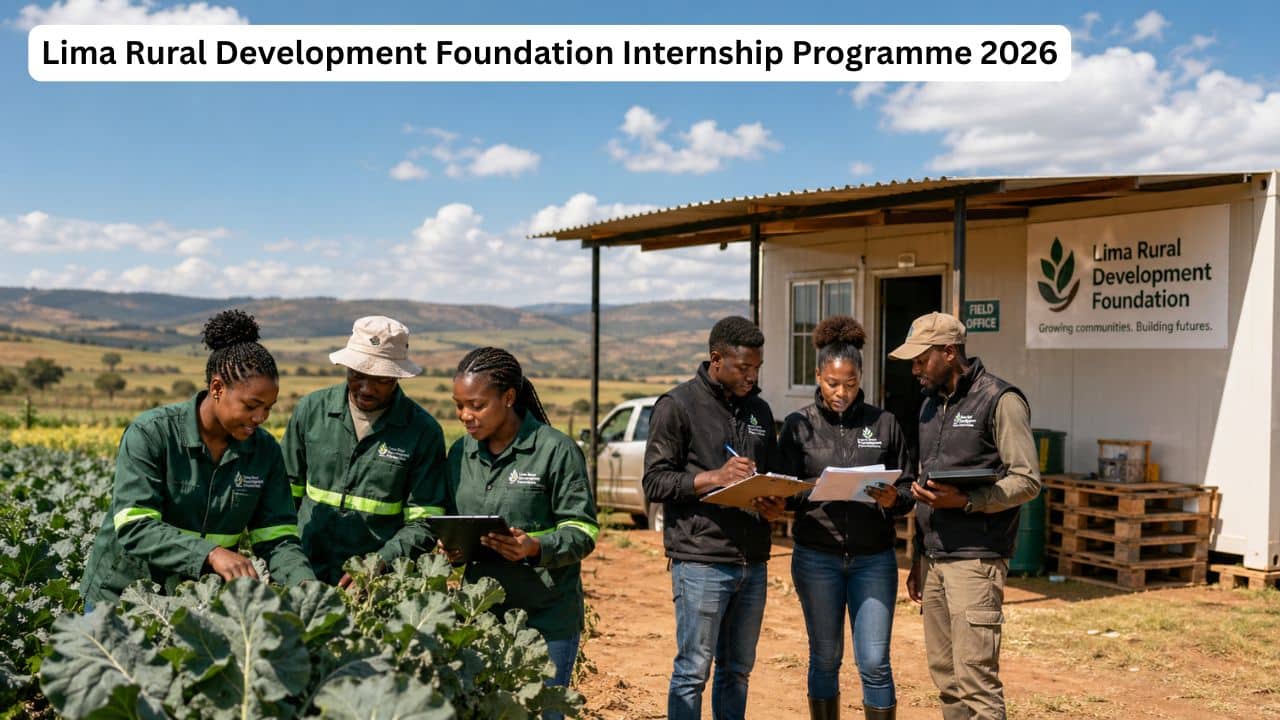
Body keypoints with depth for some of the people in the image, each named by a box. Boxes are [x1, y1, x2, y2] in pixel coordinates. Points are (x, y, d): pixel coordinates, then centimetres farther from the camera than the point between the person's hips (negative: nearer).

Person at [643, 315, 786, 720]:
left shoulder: (759, 410, 15)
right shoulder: (678, 406, -5)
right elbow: (654, 482, -9)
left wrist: (775, 505, 0)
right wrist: (714, 477, -20)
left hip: (753, 562, 6)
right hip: (701, 562, -6)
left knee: (737, 669, 14)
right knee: (693, 671, -1)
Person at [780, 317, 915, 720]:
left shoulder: (883, 424, 4)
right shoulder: (799, 425, 2)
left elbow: (909, 488, 6)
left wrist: (893, 498, -16)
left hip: (874, 558, 0)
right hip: (817, 557, 0)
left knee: (874, 662, -2)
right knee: (825, 659, 11)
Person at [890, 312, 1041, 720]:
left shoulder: (1000, 401, -7)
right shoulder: (930, 405, 17)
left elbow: (1027, 480, -11)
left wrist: (965, 501, -23)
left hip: (976, 559, -7)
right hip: (933, 559, 8)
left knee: (975, 677, -9)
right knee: (945, 676, 10)